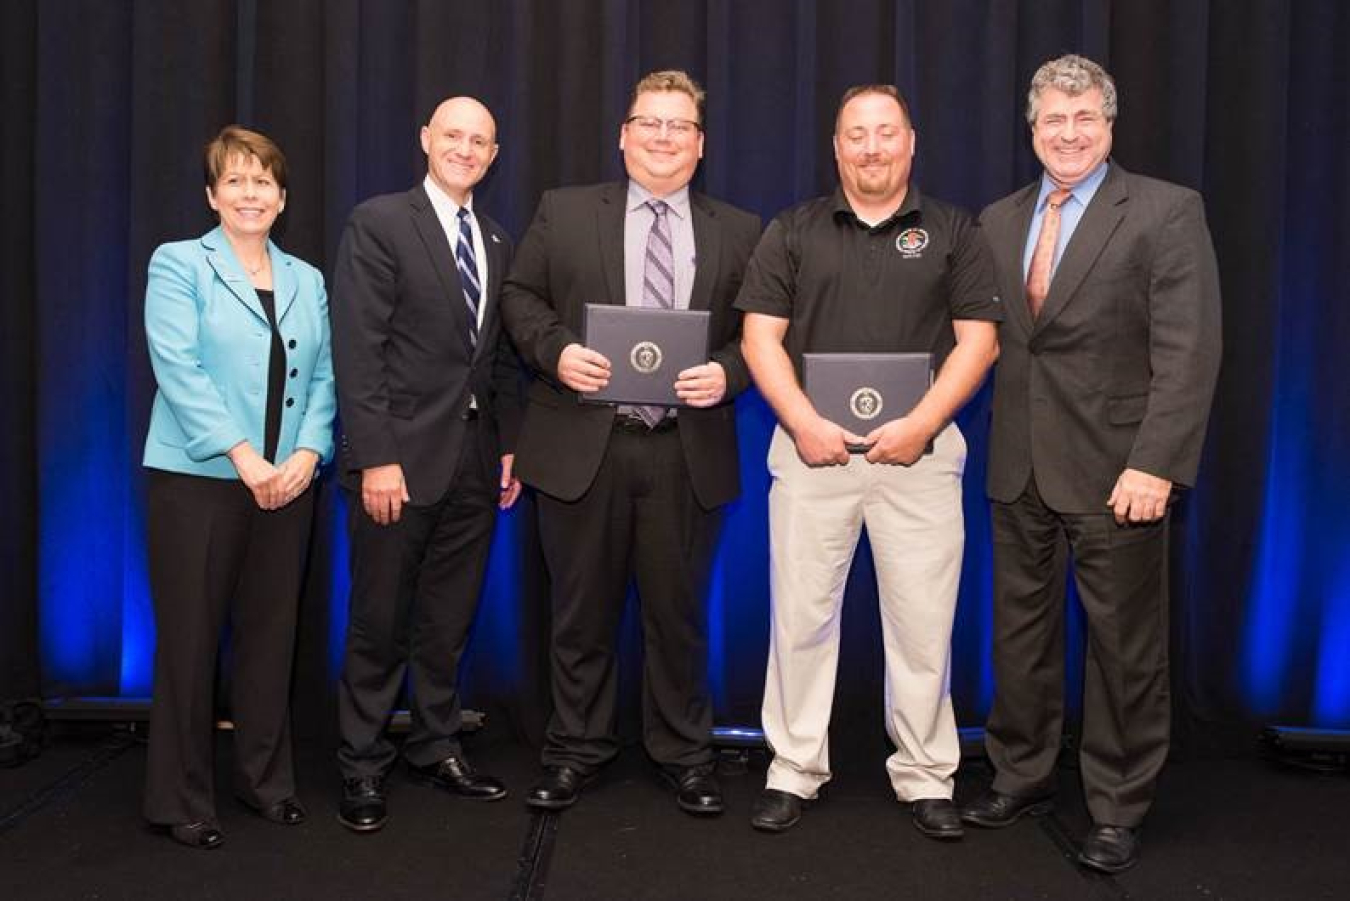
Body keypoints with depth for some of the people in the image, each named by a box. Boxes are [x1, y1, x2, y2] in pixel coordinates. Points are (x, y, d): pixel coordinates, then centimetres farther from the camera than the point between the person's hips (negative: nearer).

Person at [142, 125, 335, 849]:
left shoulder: (307, 281, 13)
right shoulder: (178, 265, 0)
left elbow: (323, 377, 8)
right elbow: (177, 368, -11)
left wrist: (307, 451, -9)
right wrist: (243, 457, -18)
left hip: (287, 482, 4)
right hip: (196, 478, -4)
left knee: (271, 633, 9)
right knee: (189, 636, 1)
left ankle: (265, 778, 24)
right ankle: (181, 797, 14)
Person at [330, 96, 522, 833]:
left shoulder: (495, 241, 14)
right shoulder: (379, 223, -5)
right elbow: (357, 350, -12)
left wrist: (510, 443, 8)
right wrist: (376, 458, -17)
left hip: (475, 460, 5)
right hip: (401, 456, -5)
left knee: (449, 620, 13)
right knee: (379, 622, 5)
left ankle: (436, 749, 26)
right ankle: (363, 767, 18)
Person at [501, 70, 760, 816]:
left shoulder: (738, 233, 8)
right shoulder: (564, 212, 7)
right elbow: (520, 296, 7)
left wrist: (727, 372, -12)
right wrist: (555, 350, -11)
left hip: (687, 452, 1)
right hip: (584, 445, 0)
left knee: (678, 611, 9)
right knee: (582, 611, 10)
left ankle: (685, 755, 25)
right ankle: (576, 750, 27)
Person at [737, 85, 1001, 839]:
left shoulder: (954, 232, 7)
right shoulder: (794, 231, 9)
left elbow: (978, 340, 2)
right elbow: (761, 336, 3)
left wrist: (921, 423, -11)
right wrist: (805, 423, -10)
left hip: (919, 449, 0)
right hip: (811, 446, 1)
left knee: (922, 620, 3)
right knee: (801, 614, 4)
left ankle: (926, 777, 16)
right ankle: (795, 771, 15)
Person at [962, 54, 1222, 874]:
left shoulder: (1167, 212, -5)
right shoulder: (999, 220, 11)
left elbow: (1189, 350, -12)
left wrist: (1156, 464, -20)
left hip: (1115, 467, -5)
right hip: (1019, 467, 5)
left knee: (1124, 645, 5)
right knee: (1021, 631, 14)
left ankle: (1119, 809, 20)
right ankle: (1023, 776, 30)